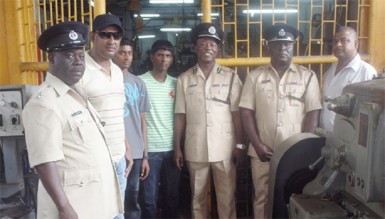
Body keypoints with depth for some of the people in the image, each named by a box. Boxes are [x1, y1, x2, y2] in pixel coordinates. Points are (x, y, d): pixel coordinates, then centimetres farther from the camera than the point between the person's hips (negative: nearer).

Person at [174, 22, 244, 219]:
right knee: (197, 197, 14)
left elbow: (236, 113, 1)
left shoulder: (231, 77, 0)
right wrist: (177, 148, 4)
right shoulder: (184, 79, 3)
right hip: (195, 149, 1)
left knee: (227, 197, 8)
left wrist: (239, 145, -1)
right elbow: (180, 116, 4)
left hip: (224, 148, -1)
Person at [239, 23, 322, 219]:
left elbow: (312, 114, -1)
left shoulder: (307, 76, 2)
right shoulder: (255, 76, 4)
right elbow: (247, 112, 0)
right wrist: (258, 145, -8)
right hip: (262, 152, 1)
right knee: (262, 199, 11)